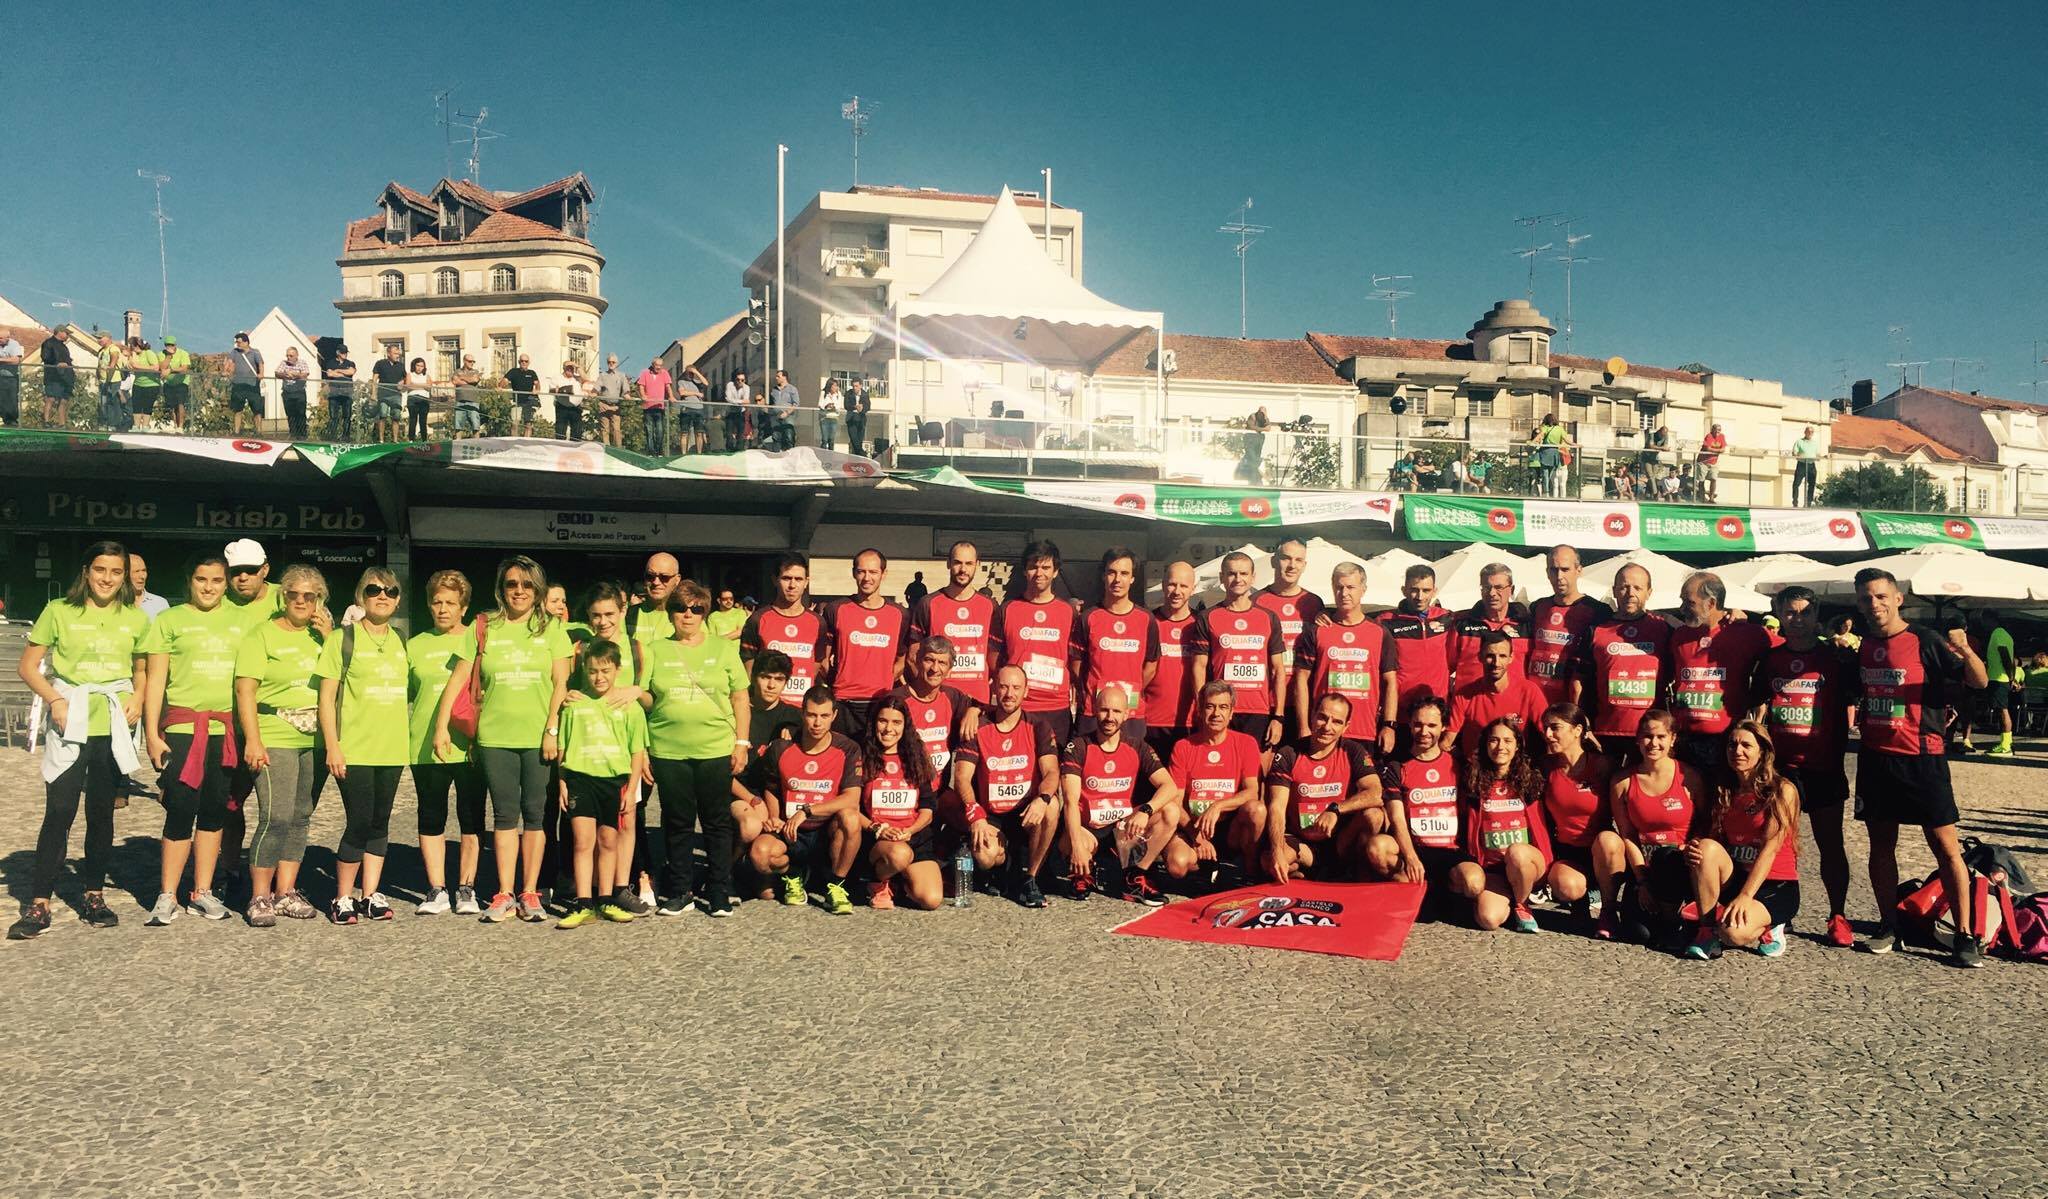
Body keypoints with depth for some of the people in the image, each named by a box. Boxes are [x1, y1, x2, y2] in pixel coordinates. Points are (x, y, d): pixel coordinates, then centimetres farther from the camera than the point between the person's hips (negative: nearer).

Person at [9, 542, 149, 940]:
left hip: (113, 725, 2)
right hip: (69, 724, -2)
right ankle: (39, 904, -2)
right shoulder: (59, 611, 1)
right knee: (59, 811, -7)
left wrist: (138, 698, 0)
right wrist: (54, 700, -12)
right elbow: (28, 666, 3)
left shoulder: (135, 618, 8)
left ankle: (94, 895, 20)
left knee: (101, 811, 8)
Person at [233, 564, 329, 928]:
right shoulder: (262, 634, -2)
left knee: (300, 817, 9)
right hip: (275, 741, -6)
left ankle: (285, 892, 17)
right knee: (276, 817, -12)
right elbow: (245, 689, -7)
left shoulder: (319, 637, 13)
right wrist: (252, 739, -16)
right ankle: (260, 898, -2)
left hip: (313, 742, 6)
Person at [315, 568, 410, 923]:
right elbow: (326, 698, -5)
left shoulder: (401, 642, 12)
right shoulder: (342, 639, -3)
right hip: (354, 750, -5)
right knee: (359, 823, -6)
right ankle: (343, 899, 7)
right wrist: (332, 747, -11)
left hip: (391, 750, 5)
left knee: (380, 823, 9)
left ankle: (371, 895, 18)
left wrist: (407, 739, 14)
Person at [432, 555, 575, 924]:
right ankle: (504, 895, 10)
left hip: (538, 737, -1)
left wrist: (552, 729, -8)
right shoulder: (484, 629, 7)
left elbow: (561, 683, 0)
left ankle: (530, 893, 10)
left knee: (534, 814, 3)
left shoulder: (550, 628, 5)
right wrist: (441, 727, 1)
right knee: (505, 814, 4)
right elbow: (458, 680, 7)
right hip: (495, 737, 1)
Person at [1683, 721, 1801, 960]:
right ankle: (1707, 931, -17)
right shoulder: (1724, 793, 10)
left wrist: (1745, 896, -27)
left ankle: (1765, 929, 4)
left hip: (1776, 887, -4)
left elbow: (1770, 848, -16)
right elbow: (1710, 837, 8)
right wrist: (1692, 851, -18)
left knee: (1734, 932, -32)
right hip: (1734, 881, 5)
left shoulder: (1783, 791, -7)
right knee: (1706, 846, -27)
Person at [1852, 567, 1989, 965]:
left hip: (1921, 757, -5)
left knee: (1946, 845, -3)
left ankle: (1965, 936, 1)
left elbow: (1980, 681, -13)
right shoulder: (1863, 644, 7)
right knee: (1881, 843, 9)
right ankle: (1888, 927, 17)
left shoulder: (1924, 640, -8)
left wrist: (1966, 653, -30)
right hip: (1875, 757, 5)